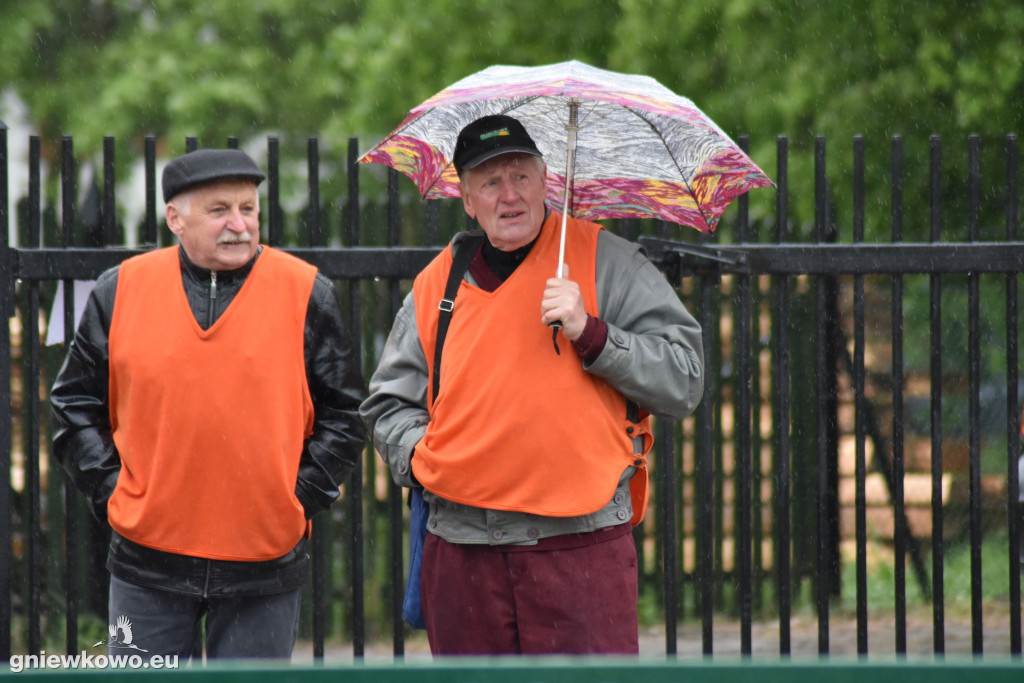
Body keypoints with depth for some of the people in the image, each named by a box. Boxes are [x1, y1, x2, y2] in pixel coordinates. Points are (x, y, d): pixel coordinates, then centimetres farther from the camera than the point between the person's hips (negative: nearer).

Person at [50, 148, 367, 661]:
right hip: (148, 559, 1)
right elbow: (76, 405, 11)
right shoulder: (121, 291, 3)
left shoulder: (305, 294, 1)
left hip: (263, 563, -1)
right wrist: (110, 490, 0)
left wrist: (299, 497, -3)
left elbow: (343, 415, 6)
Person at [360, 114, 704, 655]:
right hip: (463, 546, 4)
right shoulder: (435, 286, 13)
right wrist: (417, 454, 3)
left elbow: (684, 379, -2)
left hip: (580, 545, -3)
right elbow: (388, 402, 23)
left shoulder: (606, 262, 3)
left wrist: (590, 334, -12)